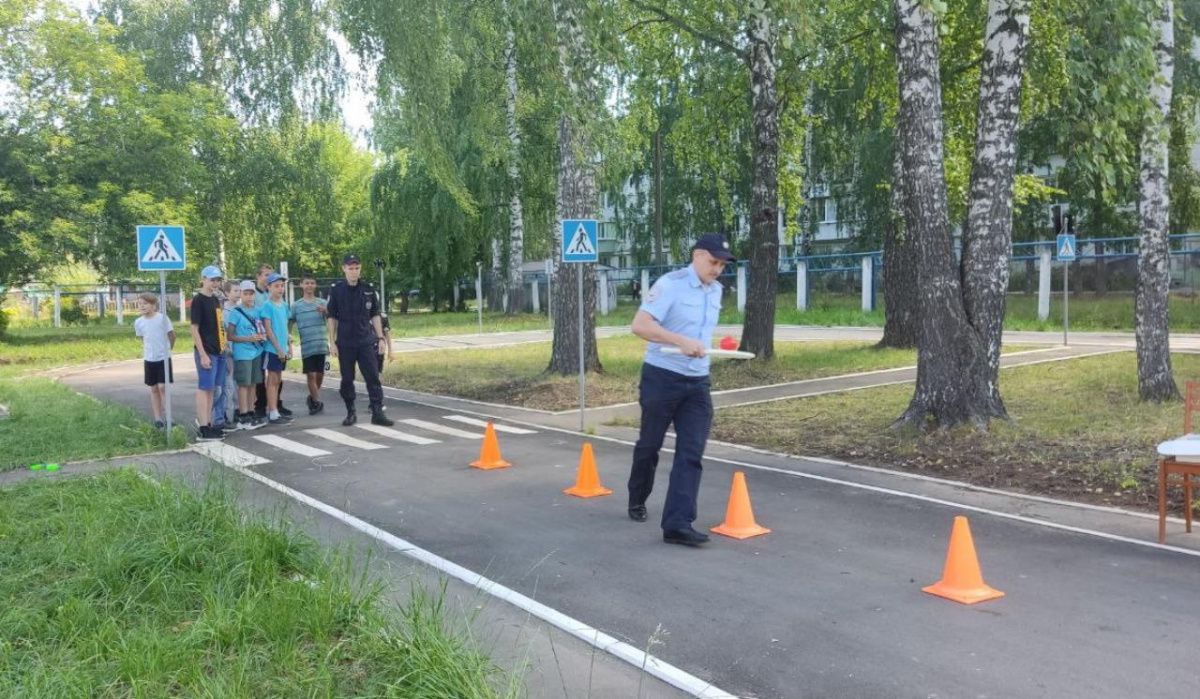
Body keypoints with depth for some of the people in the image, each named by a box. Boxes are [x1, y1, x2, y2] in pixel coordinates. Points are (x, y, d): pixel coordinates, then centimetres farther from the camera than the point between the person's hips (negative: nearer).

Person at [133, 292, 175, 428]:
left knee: (162, 387, -9)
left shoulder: (162, 318, -11)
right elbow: (143, 340, 13)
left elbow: (172, 335, 0)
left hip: (163, 358, -4)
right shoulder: (138, 322, 0)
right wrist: (145, 357, 11)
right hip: (149, 359, 4)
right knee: (154, 389, 8)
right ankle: (158, 419, 15)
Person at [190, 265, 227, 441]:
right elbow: (194, 329, -13)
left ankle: (208, 425, 19)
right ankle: (203, 430, -2)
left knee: (210, 389, 12)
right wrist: (203, 354, -17)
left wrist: (224, 346, 15)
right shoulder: (198, 300, -9)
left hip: (218, 351, 8)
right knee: (203, 388, -4)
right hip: (207, 352, -8)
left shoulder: (215, 300, 14)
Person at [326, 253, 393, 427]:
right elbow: (332, 318, 3)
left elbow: (375, 316, 9)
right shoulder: (336, 290, 0)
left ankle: (377, 413, -2)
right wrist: (333, 342, -2)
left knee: (373, 377, -4)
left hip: (366, 342, 1)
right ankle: (350, 413, 17)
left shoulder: (368, 289, 4)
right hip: (345, 344, -1)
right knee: (347, 379, 6)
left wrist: (380, 338, 3)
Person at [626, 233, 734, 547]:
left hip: (697, 382, 6)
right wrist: (681, 341, -32)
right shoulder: (670, 284, -13)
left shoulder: (716, 290, 10)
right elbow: (640, 325, -23)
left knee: (691, 453, -6)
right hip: (661, 378, -5)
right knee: (649, 445, 10)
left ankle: (677, 524, -8)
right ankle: (637, 501, 35)